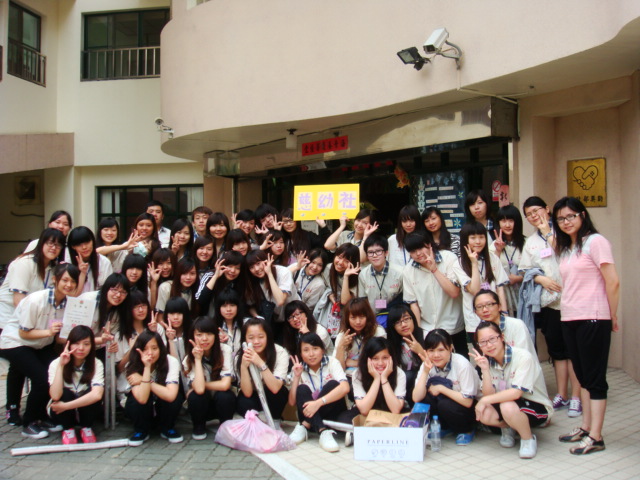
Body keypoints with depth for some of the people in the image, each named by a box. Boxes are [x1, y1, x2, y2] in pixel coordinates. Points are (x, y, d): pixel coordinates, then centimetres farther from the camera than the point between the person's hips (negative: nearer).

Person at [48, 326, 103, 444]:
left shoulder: (96, 364, -19)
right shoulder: (56, 364, -19)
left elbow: (97, 394, -35)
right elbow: (55, 396, -34)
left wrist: (66, 406, -34)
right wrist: (61, 366, -35)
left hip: (86, 412, 1)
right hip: (61, 414, 0)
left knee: (91, 395, -30)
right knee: (65, 393, -30)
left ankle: (86, 428, -3)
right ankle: (68, 429, -6)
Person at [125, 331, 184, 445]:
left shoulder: (171, 362, -25)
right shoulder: (133, 366, -24)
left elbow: (170, 395, -39)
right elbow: (142, 398, -38)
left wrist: (143, 380, -33)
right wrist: (147, 367, -41)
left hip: (164, 408, 0)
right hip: (142, 409, 0)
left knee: (175, 396, -31)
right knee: (137, 399, -32)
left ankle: (168, 429, -2)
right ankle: (141, 431, -3)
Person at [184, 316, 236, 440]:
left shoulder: (225, 350, -18)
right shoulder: (189, 359, -16)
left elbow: (225, 384, -27)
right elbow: (199, 389, -32)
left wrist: (202, 385, -19)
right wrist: (198, 359, -28)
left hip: (222, 403, -1)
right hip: (202, 404, 1)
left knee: (224, 395, -33)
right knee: (195, 396, -31)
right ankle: (199, 427, 0)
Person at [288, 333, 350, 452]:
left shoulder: (332, 363, -8)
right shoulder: (299, 370, 1)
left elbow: (345, 388, -27)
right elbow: (292, 403, -4)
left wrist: (318, 402, -37)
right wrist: (296, 377, -13)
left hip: (333, 414, -2)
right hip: (310, 414, 2)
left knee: (332, 384, -27)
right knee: (302, 389, -24)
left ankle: (305, 427, -28)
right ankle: (324, 432, -39)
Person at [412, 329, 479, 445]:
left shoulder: (462, 364, -24)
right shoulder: (427, 364, -11)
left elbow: (467, 401, -24)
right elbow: (416, 398, -19)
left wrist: (440, 388, -22)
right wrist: (425, 371, -28)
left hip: (468, 409, -4)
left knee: (445, 404, -32)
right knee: (424, 399, -22)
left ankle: (467, 431, -2)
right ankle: (442, 428, 3)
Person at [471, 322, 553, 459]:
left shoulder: (523, 357, -22)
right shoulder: (488, 362, -3)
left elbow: (516, 393, -30)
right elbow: (489, 395, -11)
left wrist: (485, 400, -27)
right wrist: (485, 370, -23)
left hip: (537, 407, -6)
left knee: (507, 406, -35)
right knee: (484, 414, -23)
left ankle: (528, 439, -7)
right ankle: (507, 428, 10)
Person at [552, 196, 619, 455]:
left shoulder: (595, 242, -8)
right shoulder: (565, 248, 15)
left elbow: (613, 282, -11)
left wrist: (612, 317, -5)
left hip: (592, 319, -8)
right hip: (569, 318, 8)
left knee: (594, 377, -2)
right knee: (582, 375, 14)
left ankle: (595, 437, 5)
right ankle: (585, 427, 24)